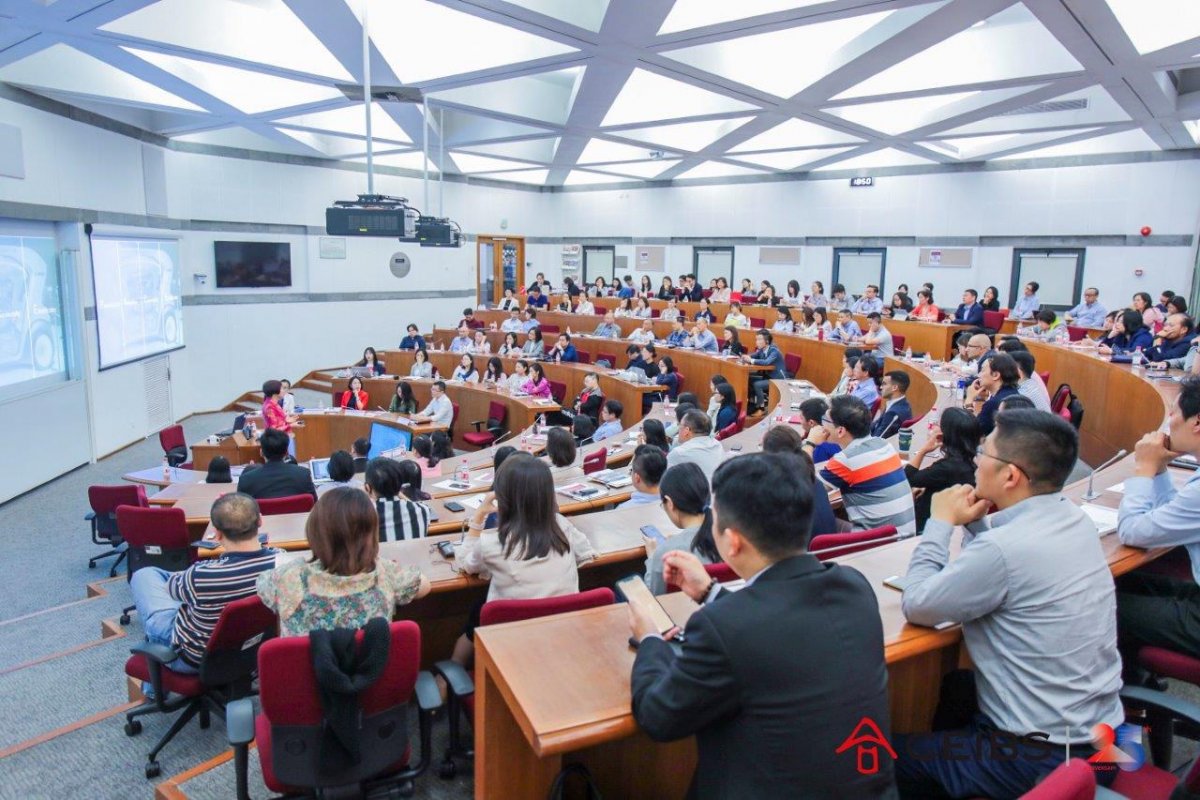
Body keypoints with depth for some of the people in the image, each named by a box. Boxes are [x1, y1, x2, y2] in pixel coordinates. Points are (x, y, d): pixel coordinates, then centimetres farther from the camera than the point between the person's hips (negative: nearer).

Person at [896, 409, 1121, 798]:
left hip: (1043, 757, -8)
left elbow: (916, 606, -16)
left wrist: (941, 523, -8)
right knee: (949, 689, 28)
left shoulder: (1004, 547, -29)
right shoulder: (1075, 520, -1)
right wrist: (976, 522, 0)